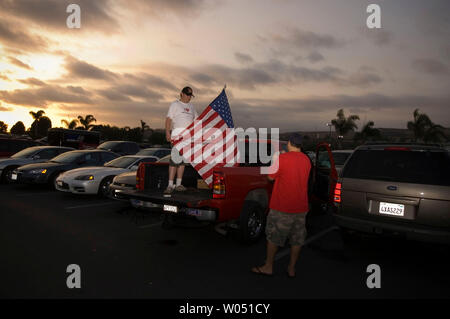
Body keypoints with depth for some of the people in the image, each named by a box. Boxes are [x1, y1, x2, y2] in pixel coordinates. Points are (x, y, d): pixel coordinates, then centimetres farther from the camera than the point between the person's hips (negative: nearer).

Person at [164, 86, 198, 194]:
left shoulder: (191, 106, 22)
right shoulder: (175, 104, 4)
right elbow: (168, 119, -4)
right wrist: (167, 132, -15)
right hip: (177, 133, -6)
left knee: (183, 159, 6)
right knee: (175, 158, -12)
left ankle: (178, 184, 10)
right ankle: (170, 185, -11)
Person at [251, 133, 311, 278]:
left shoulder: (282, 158, -14)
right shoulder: (306, 160, 5)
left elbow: (271, 177, -4)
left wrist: (275, 160, 8)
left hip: (282, 207, -5)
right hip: (301, 207, 5)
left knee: (274, 236, 8)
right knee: (297, 239, 13)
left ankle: (268, 267, 18)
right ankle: (291, 268, 22)